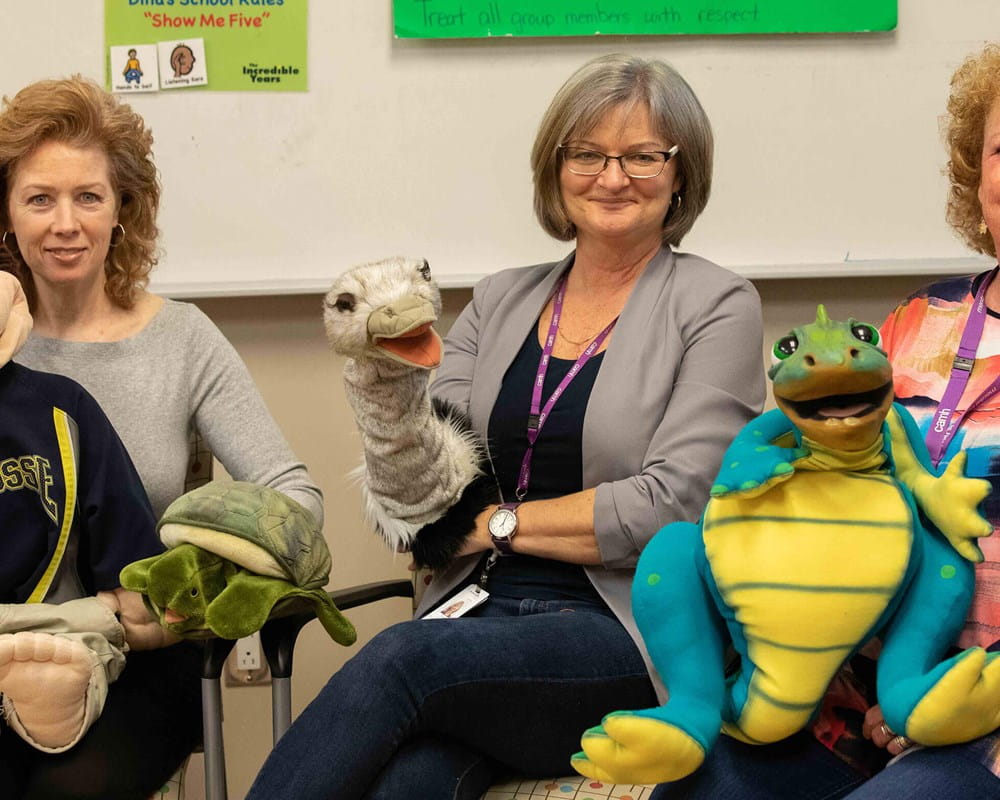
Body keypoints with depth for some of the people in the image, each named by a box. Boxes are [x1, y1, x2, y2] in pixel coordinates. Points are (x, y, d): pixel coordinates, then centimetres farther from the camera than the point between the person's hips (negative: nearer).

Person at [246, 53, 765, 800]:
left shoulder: (717, 307, 3)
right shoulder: (500, 302, 16)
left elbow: (673, 502, -9)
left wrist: (502, 521, -3)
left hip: (634, 634, -3)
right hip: (480, 611, 3)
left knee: (401, 658, -31)